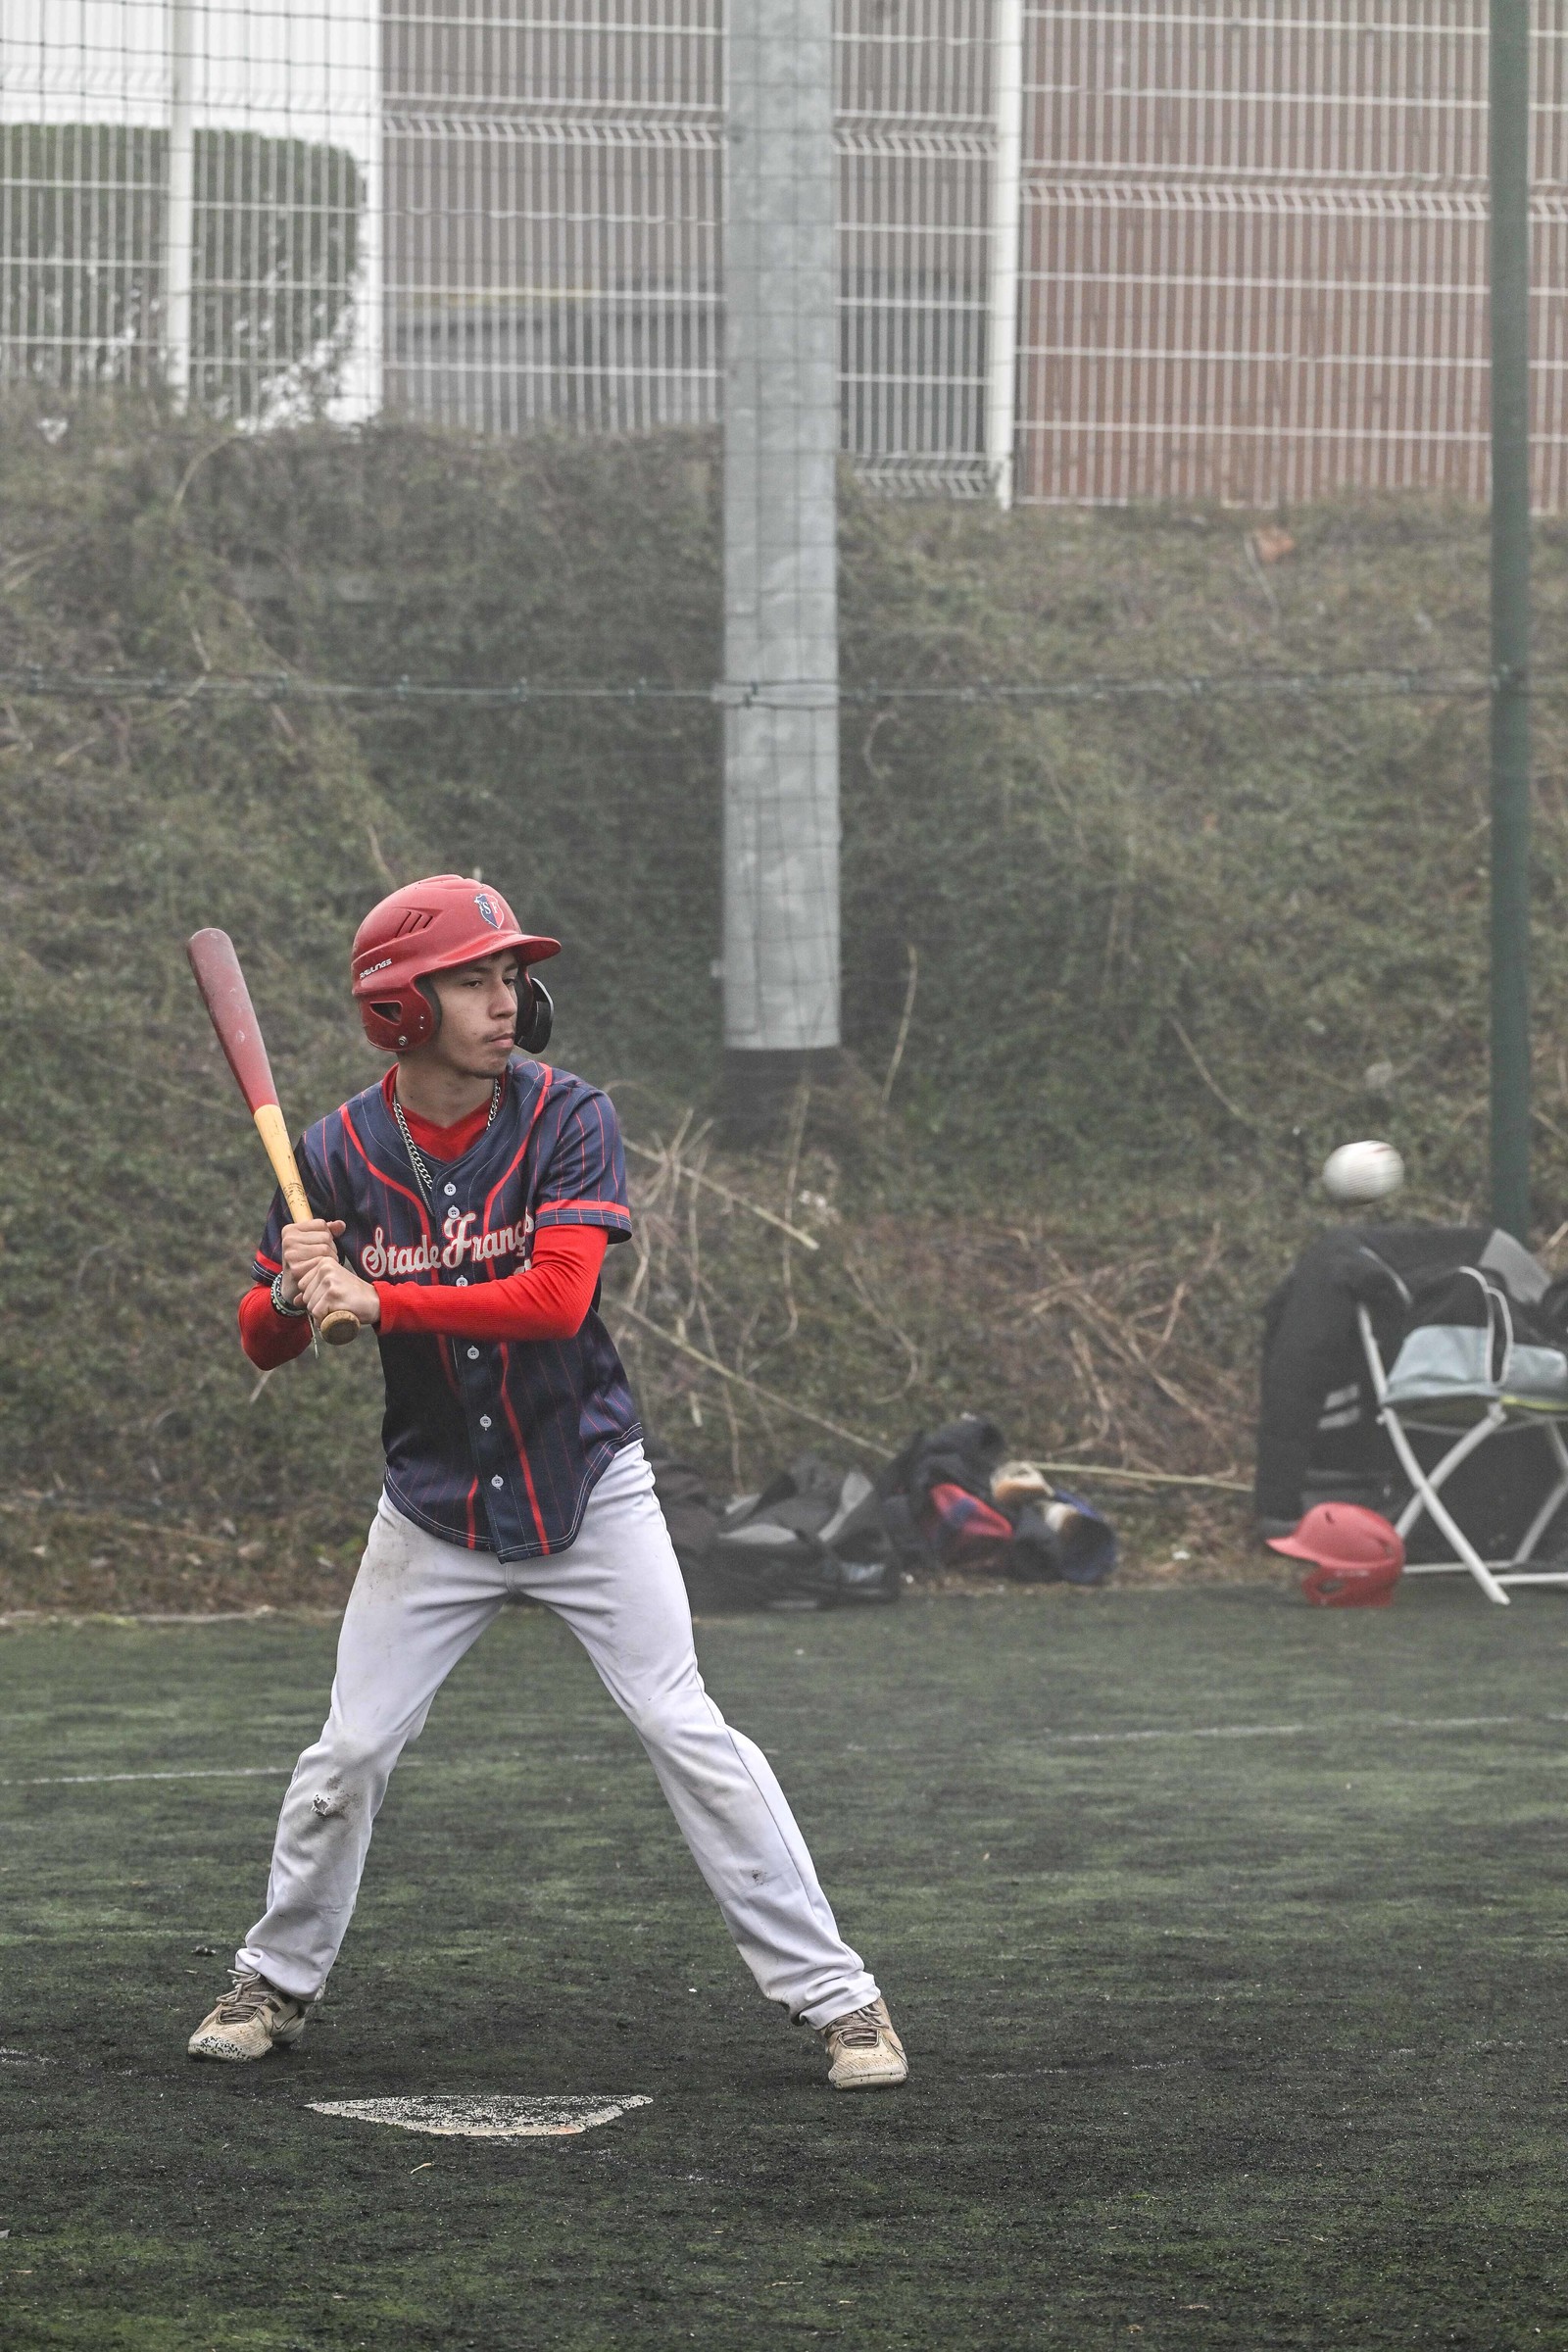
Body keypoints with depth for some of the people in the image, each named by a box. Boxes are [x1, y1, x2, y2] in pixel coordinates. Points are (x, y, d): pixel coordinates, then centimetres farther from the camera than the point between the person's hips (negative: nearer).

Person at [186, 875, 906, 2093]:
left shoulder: (569, 1120, -14)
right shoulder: (344, 1152, -7)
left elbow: (556, 1299, -26)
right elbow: (263, 1340, -1)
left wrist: (372, 1300, -28)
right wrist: (292, 1292, -25)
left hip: (586, 1488, -2)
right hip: (435, 1508, 2)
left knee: (687, 1732, -8)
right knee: (349, 1754, 4)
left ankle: (837, 1994, -3)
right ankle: (278, 1981, 26)